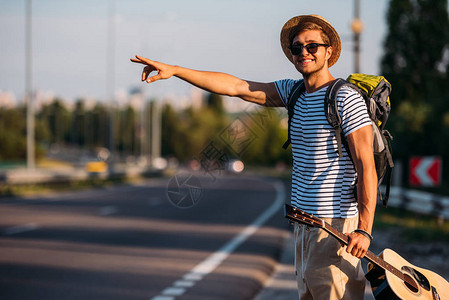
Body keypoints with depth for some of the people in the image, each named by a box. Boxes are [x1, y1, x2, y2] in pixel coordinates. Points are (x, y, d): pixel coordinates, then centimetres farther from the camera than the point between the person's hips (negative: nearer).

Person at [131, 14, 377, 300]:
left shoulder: (347, 99, -11)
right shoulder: (293, 92, 12)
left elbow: (366, 166, -16)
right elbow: (236, 86, 10)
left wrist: (365, 229, -24)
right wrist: (173, 70, 4)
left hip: (336, 223, -8)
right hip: (305, 220, 8)